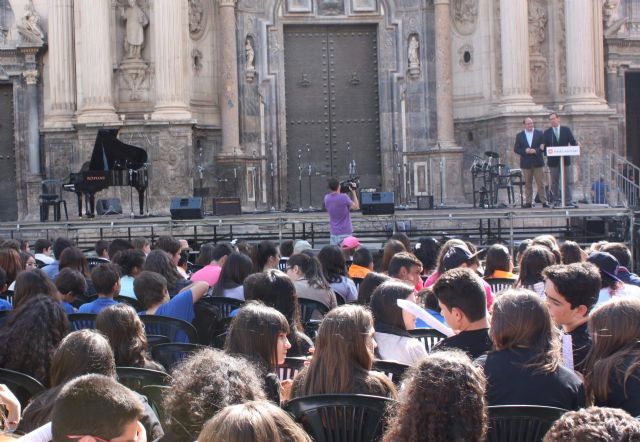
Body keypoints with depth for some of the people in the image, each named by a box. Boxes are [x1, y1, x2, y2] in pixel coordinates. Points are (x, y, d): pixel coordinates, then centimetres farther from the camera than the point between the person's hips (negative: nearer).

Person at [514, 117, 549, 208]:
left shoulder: (540, 134, 6)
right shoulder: (519, 136, 7)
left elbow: (544, 146, 0)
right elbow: (516, 149, 3)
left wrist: (535, 151, -17)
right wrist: (525, 151, -14)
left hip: (537, 162, -1)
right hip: (526, 163, 1)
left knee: (540, 183, -1)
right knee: (528, 184, 4)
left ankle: (544, 202, 1)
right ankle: (528, 202, 7)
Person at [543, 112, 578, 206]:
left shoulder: (566, 130, 7)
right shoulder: (547, 132, 6)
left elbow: (573, 142, 3)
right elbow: (544, 147, 2)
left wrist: (576, 144, -18)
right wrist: (547, 154, -15)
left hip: (565, 160, 0)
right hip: (553, 161, 0)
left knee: (567, 181, -1)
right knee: (554, 182, 4)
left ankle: (568, 201, 3)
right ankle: (556, 201, 10)